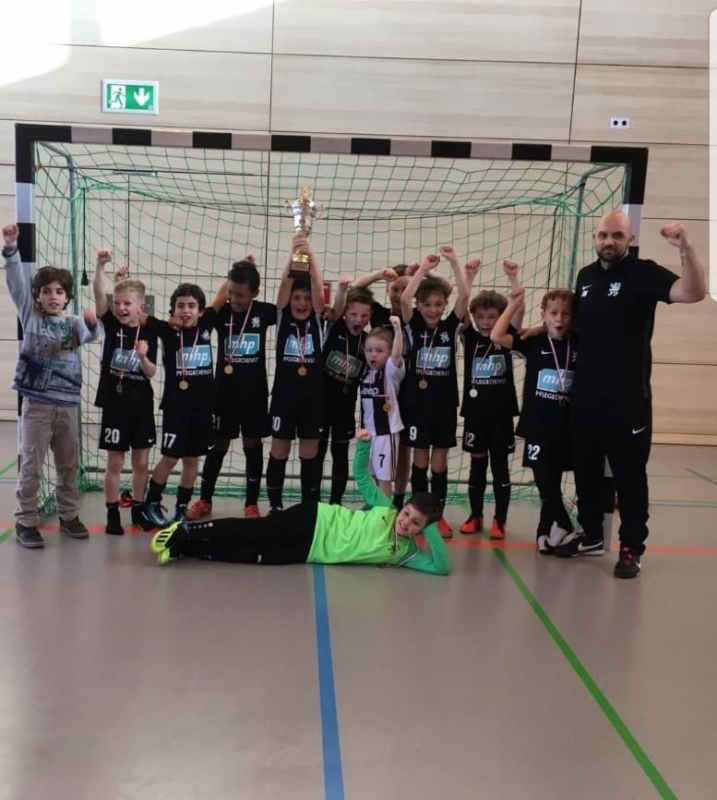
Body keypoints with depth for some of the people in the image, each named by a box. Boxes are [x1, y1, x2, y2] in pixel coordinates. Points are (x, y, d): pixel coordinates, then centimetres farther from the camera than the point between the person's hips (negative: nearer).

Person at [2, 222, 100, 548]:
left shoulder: (74, 323, 7)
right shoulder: (30, 315, 2)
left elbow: (91, 335, -13)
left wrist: (92, 323, -36)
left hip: (67, 403, 3)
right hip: (37, 402, -3)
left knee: (69, 465, 12)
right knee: (31, 465, 1)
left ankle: (68, 515, 26)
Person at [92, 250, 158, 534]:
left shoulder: (148, 334, -2)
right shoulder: (111, 325, -4)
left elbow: (151, 373, -3)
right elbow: (98, 294, -20)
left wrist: (143, 357, -24)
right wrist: (100, 265, -35)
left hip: (141, 405, 2)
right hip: (114, 404, -1)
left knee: (141, 462, 10)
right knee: (115, 462, 5)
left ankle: (138, 510, 24)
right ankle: (112, 514, 15)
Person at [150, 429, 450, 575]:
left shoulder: (406, 552, 0)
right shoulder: (385, 509, -2)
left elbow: (442, 567, -8)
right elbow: (361, 477, 6)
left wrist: (433, 531, -16)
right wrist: (364, 444, -10)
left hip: (313, 551, 1)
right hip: (316, 519, -1)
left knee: (253, 555, -12)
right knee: (253, 531, -17)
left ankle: (181, 550, -7)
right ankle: (185, 533, -6)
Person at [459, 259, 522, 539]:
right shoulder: (470, 338, 3)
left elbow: (519, 308, -9)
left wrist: (513, 277, -16)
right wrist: (469, 277, -17)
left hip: (501, 413, -1)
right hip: (475, 412, 1)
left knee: (500, 466, 6)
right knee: (477, 466, 11)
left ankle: (499, 520, 14)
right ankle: (475, 516, 22)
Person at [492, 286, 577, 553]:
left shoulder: (579, 346, 0)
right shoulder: (533, 343, -4)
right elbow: (497, 336, -12)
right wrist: (513, 305, -14)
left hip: (566, 428, 2)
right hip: (537, 427, -1)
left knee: (552, 484, 12)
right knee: (545, 483, 0)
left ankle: (545, 531, 28)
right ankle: (563, 525, 18)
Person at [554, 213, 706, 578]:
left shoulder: (644, 273, -8)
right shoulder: (585, 275, 11)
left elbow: (693, 292, -25)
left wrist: (685, 247, -37)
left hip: (627, 399, -6)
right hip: (584, 397, 6)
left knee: (629, 475, 2)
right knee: (586, 471, 15)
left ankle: (631, 548, 14)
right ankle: (591, 536, 30)